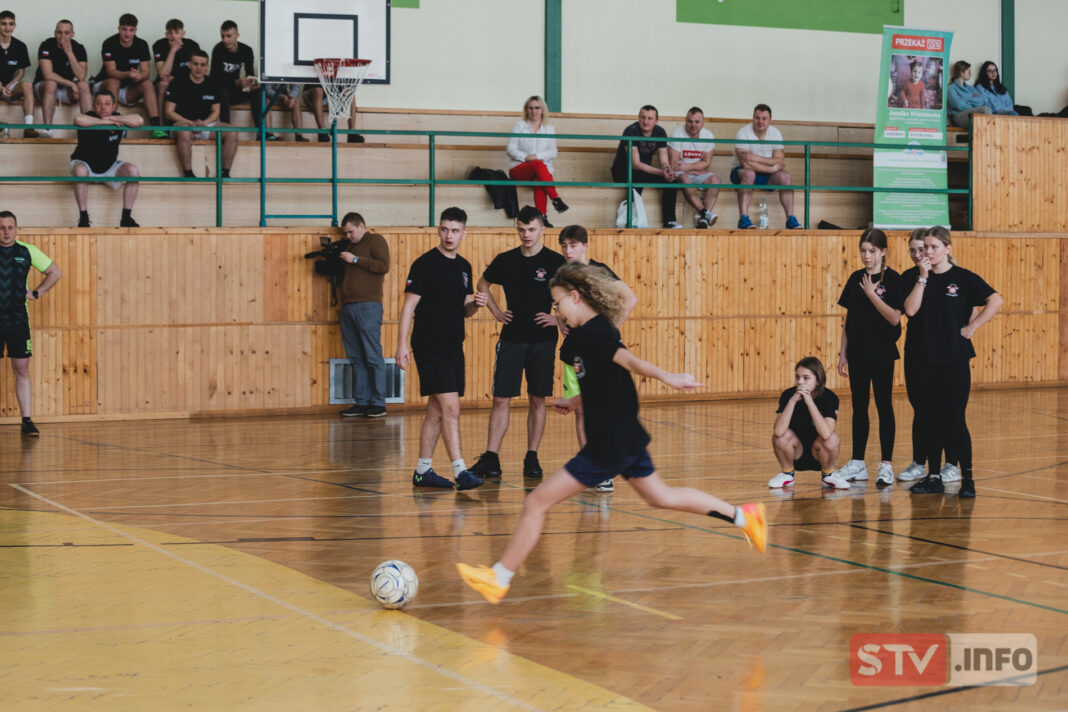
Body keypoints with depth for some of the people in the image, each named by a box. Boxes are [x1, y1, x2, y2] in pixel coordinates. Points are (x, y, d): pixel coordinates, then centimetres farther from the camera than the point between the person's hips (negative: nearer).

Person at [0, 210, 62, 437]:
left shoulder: (27, 252, 4)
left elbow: (55, 273, 15)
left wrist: (36, 292, 6)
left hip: (18, 319, 1)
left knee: (22, 370, 1)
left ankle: (27, 421, 4)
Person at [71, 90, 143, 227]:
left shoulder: (118, 120, -11)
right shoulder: (89, 119, -18)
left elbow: (139, 121, -30)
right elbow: (78, 119, -45)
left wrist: (111, 118, -27)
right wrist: (105, 122, -34)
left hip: (109, 167, 3)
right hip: (85, 165, -3)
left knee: (133, 171, -21)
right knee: (80, 170, -37)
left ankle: (126, 217, -16)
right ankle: (83, 218, -30)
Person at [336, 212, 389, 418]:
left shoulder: (375, 241, 2)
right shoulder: (349, 246, 24)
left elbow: (383, 266, -12)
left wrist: (355, 259, -12)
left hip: (367, 307, -8)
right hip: (348, 307, 8)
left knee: (373, 357, -7)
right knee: (356, 358, 5)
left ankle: (378, 403, -6)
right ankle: (362, 403, 7)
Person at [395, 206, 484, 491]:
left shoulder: (463, 267, 13)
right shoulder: (425, 263, -8)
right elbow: (409, 306, -11)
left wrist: (475, 304, -2)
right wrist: (402, 345, -18)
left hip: (453, 347, 8)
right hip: (430, 347, -8)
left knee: (436, 410, 11)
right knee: (451, 406, -15)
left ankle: (422, 471, 19)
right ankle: (460, 471, -17)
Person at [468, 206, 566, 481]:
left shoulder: (554, 261, -3)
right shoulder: (506, 260, 4)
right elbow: (483, 284, 21)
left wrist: (559, 318, -7)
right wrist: (496, 312, 10)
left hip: (543, 340, -2)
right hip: (511, 339, 2)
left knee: (538, 399, 4)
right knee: (501, 399, -2)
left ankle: (532, 458, 13)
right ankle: (491, 458, 1)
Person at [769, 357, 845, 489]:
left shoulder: (829, 397, -17)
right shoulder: (788, 395, -14)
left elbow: (826, 434, -35)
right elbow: (778, 431, -30)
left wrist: (809, 401, -36)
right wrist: (793, 400, -36)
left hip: (819, 454, -1)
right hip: (796, 456, 1)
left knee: (832, 439, -31)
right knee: (782, 436, -27)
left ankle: (828, 475, -1)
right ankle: (787, 474, 1)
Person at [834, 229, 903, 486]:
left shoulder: (891, 279, -7)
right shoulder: (856, 278, 8)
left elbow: (894, 318, -15)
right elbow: (849, 318, 11)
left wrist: (872, 294, -18)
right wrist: (843, 353, 9)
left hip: (882, 353, -5)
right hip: (858, 353, 5)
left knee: (884, 407, 0)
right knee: (859, 407, 10)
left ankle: (886, 465, 4)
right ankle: (857, 464, 16)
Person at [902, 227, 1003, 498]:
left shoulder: (963, 278, -2)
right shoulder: (916, 279, 6)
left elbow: (996, 300, -8)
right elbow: (910, 310, -9)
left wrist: (972, 327, -10)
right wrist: (923, 277, -12)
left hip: (955, 358, -3)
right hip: (925, 358, 3)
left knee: (956, 419, -4)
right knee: (932, 419, 8)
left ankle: (967, 478, 4)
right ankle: (933, 477, 15)